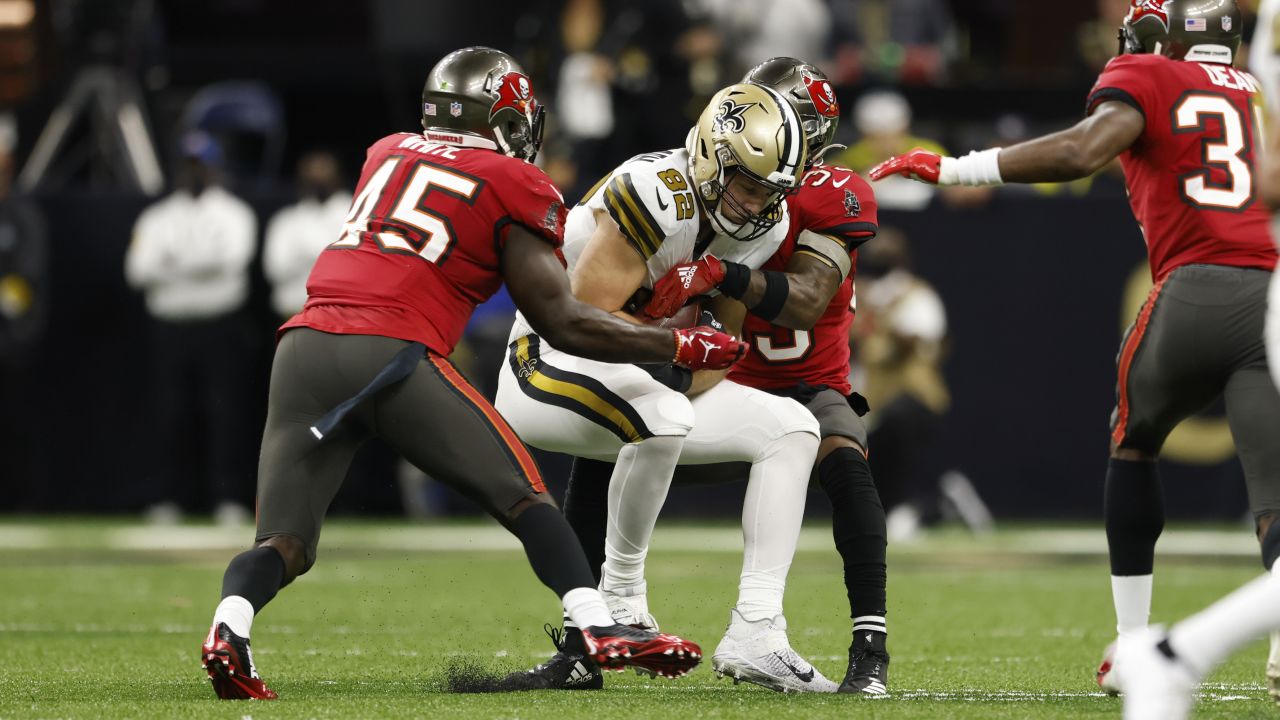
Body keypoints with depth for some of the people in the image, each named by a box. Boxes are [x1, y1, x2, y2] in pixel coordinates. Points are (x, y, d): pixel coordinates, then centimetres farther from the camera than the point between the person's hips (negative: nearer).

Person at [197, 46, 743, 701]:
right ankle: (601, 631, -3)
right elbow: (561, 323, 7)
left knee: (284, 542, 5)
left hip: (306, 347, 4)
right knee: (522, 494, 8)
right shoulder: (515, 187, 10)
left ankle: (229, 628, -21)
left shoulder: (387, 154, 24)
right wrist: (680, 346, 16)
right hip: (393, 349, -4)